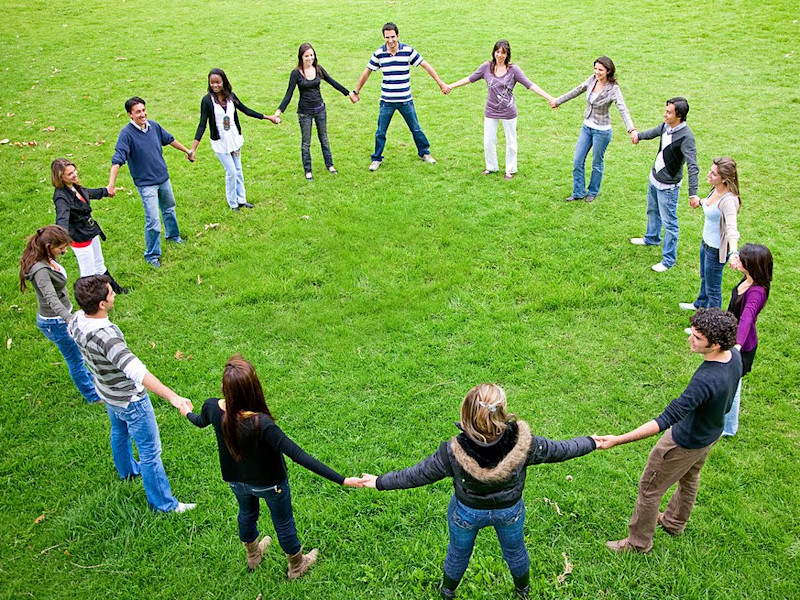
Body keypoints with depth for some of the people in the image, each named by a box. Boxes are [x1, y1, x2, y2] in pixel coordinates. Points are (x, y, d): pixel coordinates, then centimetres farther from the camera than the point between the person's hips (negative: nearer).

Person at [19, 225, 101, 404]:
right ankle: (93, 396, 29)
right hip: (55, 322, -9)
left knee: (76, 355, 31)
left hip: (61, 317, 9)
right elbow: (52, 299, -46)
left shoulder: (47, 260, -5)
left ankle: (88, 378, 55)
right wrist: (70, 319, -59)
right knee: (76, 359, 10)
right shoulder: (41, 271, -33)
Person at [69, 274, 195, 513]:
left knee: (119, 432, 34)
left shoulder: (77, 321, -14)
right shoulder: (105, 335, -42)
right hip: (130, 400, -9)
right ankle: (163, 504, 23)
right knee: (150, 451, 8)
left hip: (107, 394, 9)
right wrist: (172, 396, -58)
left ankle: (127, 470, 62)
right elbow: (136, 370, -51)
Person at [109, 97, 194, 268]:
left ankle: (173, 235, 53)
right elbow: (117, 159, -28)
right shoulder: (126, 133, -21)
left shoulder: (154, 126, -3)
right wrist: (111, 183, -38)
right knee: (153, 220, -7)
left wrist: (187, 151, 27)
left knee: (169, 209, 27)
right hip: (146, 183, -6)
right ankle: (152, 255, 10)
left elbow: (169, 139, 15)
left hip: (163, 178, 6)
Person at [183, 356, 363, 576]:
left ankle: (253, 555, 63)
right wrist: (342, 480, -42)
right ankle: (297, 566, 51)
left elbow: (200, 422, 0)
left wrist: (187, 413, 25)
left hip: (236, 481, 5)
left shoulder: (213, 408, -27)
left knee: (246, 514, 34)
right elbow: (299, 456, -43)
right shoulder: (261, 424, -43)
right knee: (283, 523, 23)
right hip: (270, 483, -4)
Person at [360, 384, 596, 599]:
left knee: (458, 552, 30)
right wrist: (592, 443, 2)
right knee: (515, 549, 32)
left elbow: (417, 475, -23)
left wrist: (379, 482, -7)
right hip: (510, 511, 1)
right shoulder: (523, 444, -35)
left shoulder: (453, 453, -37)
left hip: (467, 513, -1)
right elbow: (558, 451, -17)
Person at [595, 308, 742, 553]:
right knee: (689, 479, 32)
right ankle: (674, 522, 58)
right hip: (710, 433, 9)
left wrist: (617, 440, -44)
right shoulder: (734, 356, -17)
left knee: (649, 489, 13)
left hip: (684, 443, -8)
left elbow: (666, 420, -44)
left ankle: (638, 542, 33)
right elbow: (725, 403, 3)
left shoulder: (706, 380, -43)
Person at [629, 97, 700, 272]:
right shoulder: (666, 126, -5)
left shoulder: (686, 137, -28)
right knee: (652, 212, 30)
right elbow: (653, 132, 19)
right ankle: (652, 238, 54)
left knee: (669, 222, 1)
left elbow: (692, 167, -32)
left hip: (668, 186, -9)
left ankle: (668, 259, 11)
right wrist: (639, 135, -3)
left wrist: (693, 193, -39)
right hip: (654, 178, 9)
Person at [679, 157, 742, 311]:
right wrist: (700, 202, 29)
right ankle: (701, 304, 60)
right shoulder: (716, 189, -8)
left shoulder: (728, 200, -35)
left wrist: (733, 253, -60)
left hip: (716, 250, -9)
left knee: (713, 288, 10)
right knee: (704, 277, 34)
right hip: (706, 242, 9)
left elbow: (732, 228, -47)